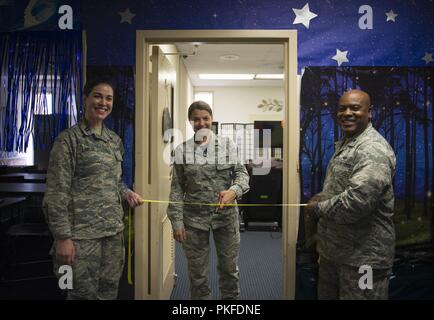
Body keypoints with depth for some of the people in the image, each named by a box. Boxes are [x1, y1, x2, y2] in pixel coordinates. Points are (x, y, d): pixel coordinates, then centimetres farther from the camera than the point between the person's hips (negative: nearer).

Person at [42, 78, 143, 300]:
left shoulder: (115, 140, 11)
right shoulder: (69, 139, -8)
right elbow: (57, 192, -12)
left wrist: (126, 193, 2)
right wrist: (63, 236, -16)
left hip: (113, 230, 6)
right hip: (82, 232, -6)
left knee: (109, 290, 13)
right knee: (84, 293, 4)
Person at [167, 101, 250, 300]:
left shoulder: (227, 145, 1)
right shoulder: (182, 150, 0)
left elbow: (241, 173, -1)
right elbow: (177, 188, 0)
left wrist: (233, 191, -24)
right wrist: (177, 222, -5)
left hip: (226, 216, 0)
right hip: (194, 218, 0)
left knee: (229, 268, 13)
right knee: (197, 273, 11)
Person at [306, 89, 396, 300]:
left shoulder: (373, 149, -21)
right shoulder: (345, 143, 12)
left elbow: (358, 201, -33)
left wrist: (318, 208, -17)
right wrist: (321, 196, 4)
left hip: (362, 257, -9)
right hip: (334, 249, 10)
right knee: (326, 294, 21)